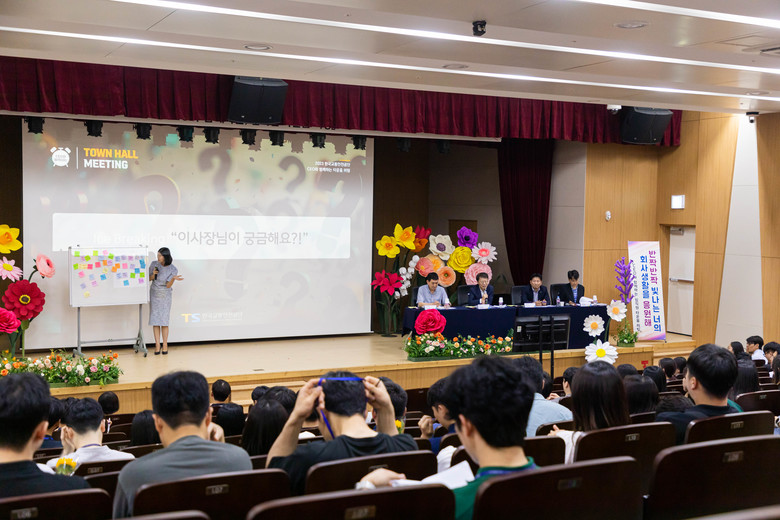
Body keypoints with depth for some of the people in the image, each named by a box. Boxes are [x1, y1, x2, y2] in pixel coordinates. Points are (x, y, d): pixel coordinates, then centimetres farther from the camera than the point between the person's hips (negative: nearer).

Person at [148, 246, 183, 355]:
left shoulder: (173, 270, -11)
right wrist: (153, 275, -17)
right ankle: (157, 345, -1)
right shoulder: (154, 264, -5)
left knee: (164, 319, -4)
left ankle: (165, 345, 3)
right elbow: (149, 279, 4)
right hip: (154, 294, 2)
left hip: (165, 295, -2)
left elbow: (168, 285, -15)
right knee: (155, 319, -2)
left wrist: (174, 278, -34)